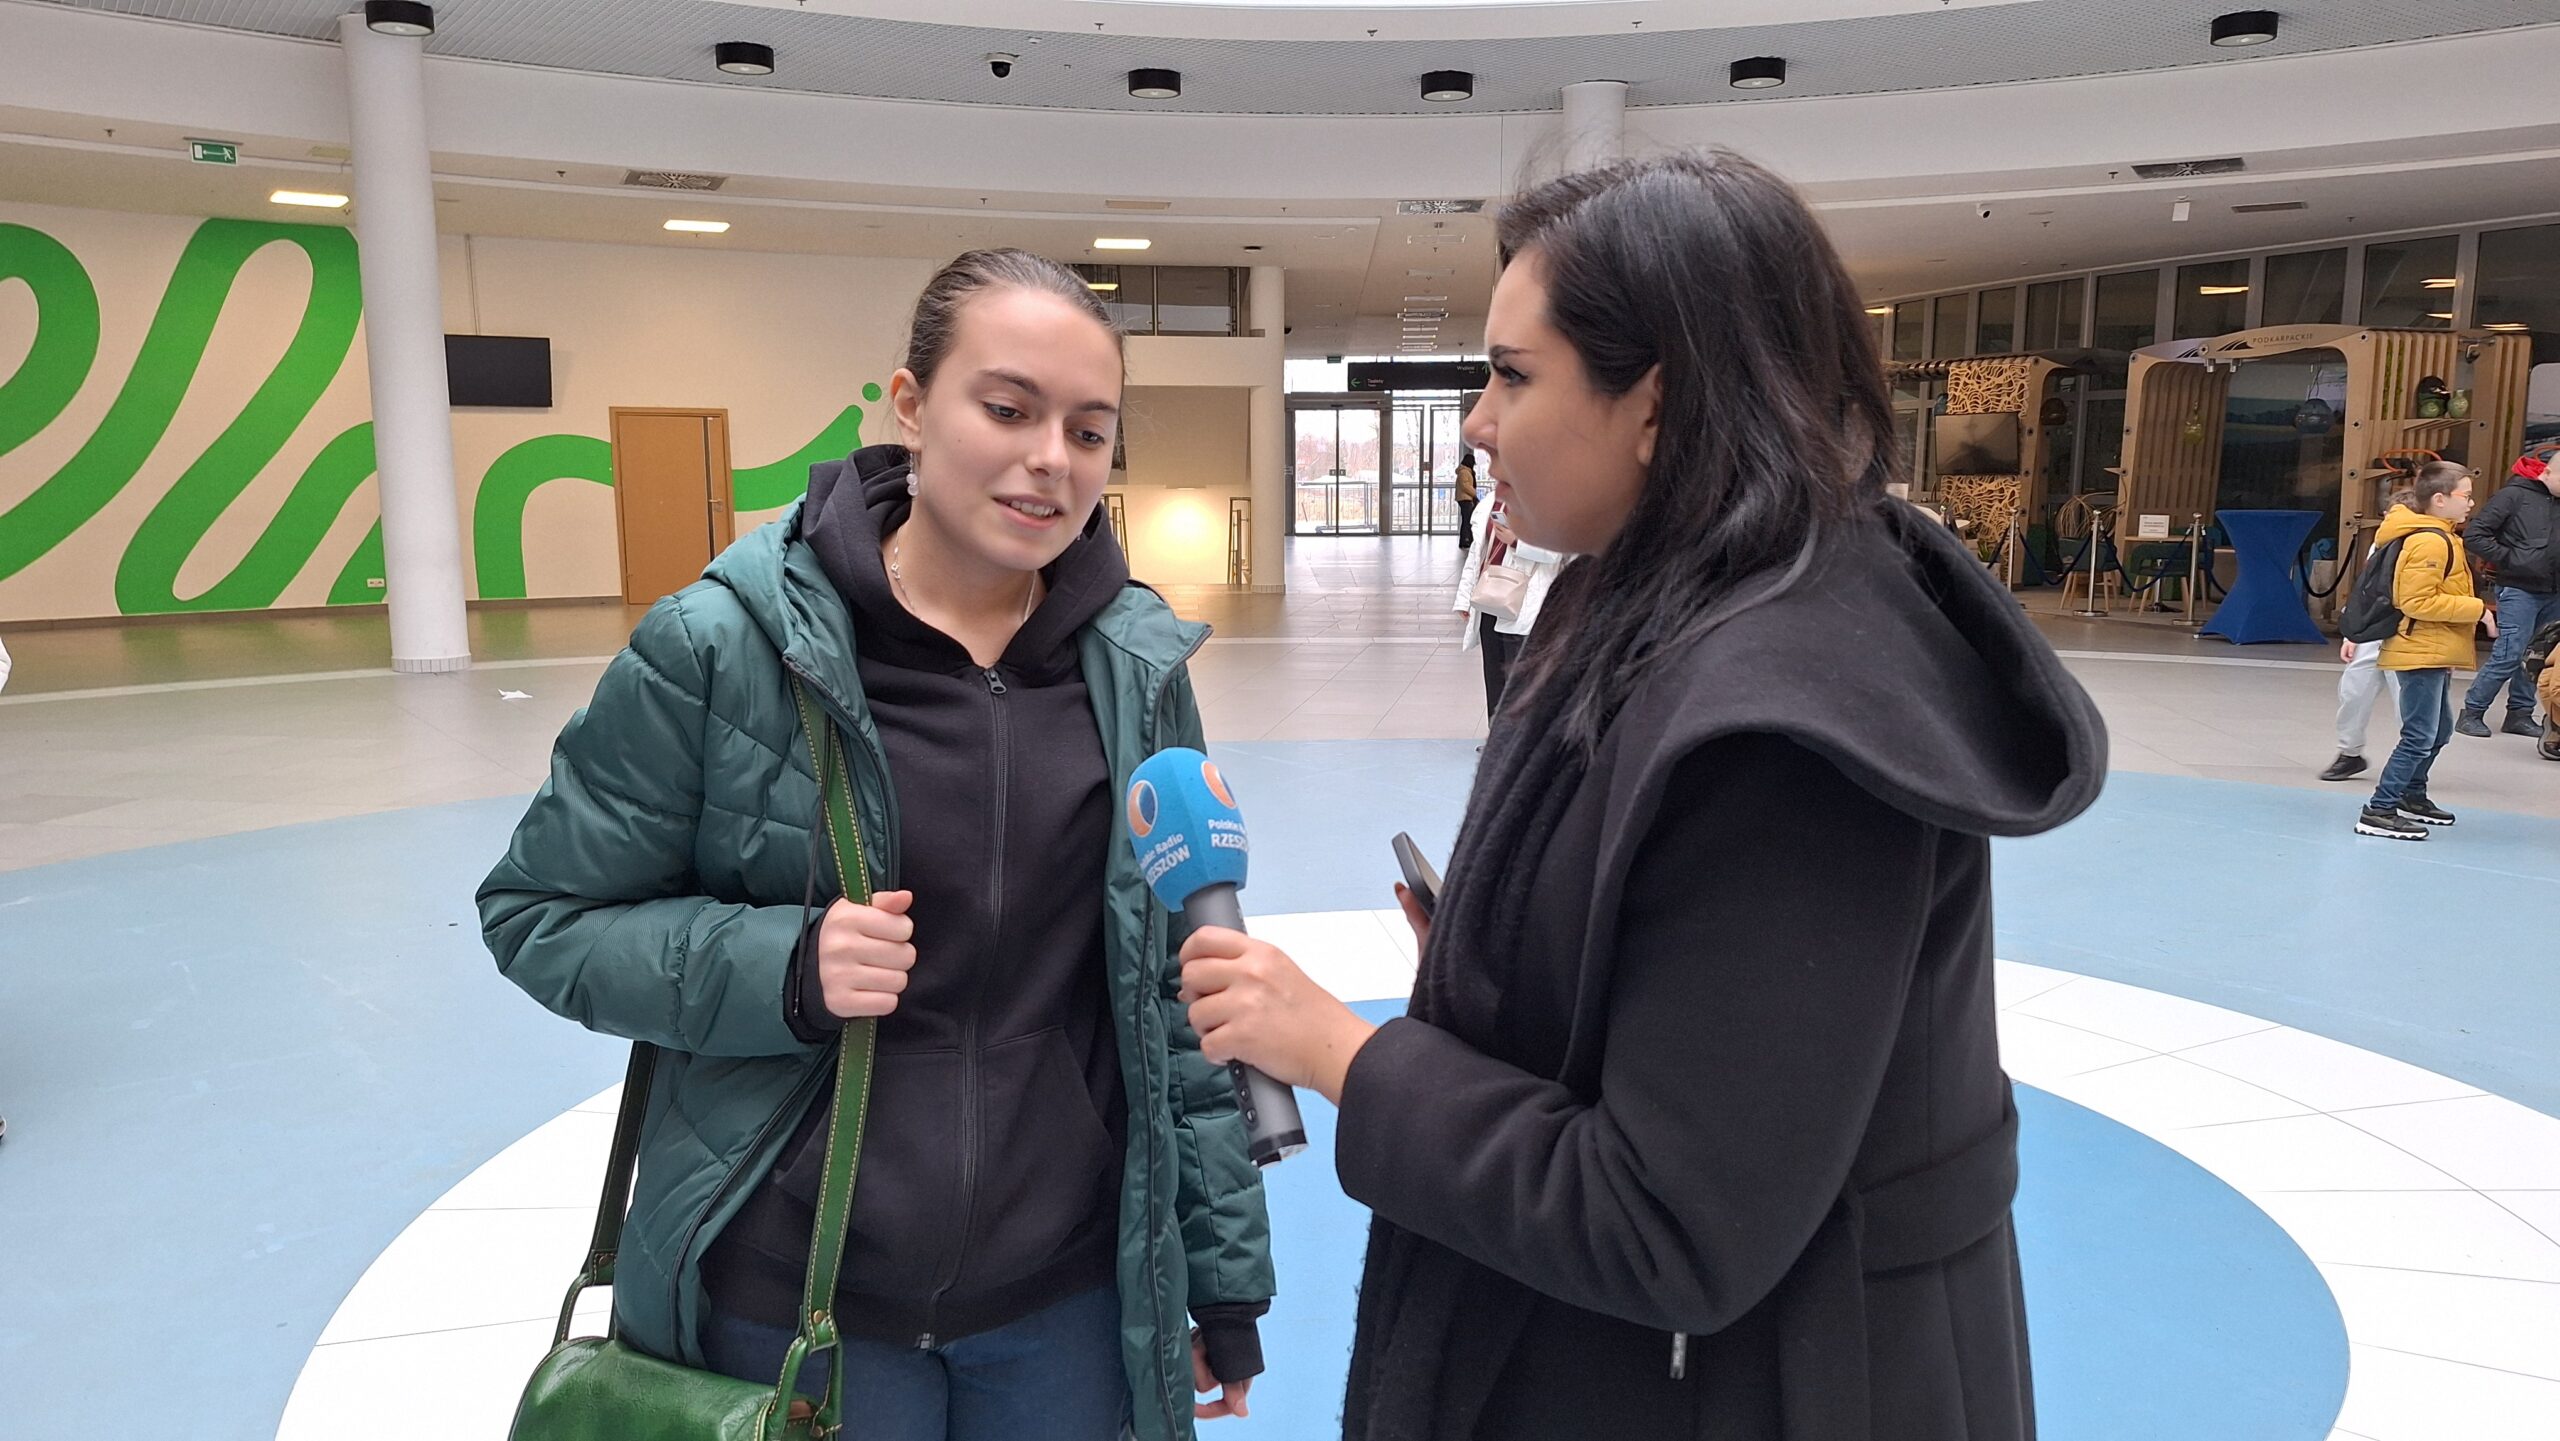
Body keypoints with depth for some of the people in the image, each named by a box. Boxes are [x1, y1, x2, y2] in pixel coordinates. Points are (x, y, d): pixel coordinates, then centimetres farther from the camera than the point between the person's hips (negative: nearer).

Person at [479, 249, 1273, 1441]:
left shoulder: (1139, 664, -5)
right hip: (789, 1303, -2)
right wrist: (782, 970, -21)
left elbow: (1184, 985, 1)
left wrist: (1227, 1267, 3)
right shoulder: (724, 643, -14)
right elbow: (541, 914, -4)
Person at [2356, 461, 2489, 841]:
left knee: (2438, 732, 21)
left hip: (2434, 654, 11)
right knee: (2420, 736, -10)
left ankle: (2412, 796, 34)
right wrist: (2478, 610, -20)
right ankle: (2378, 812, -9)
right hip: (2422, 653, -11)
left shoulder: (2441, 537, 14)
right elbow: (2419, 602, -25)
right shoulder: (2430, 542, -19)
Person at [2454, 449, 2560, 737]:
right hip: (2519, 591, -6)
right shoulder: (2514, 495, -7)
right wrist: (2508, 559, -14)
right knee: (2509, 655, -9)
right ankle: (2472, 713, 0)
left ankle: (2520, 714, 20)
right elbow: (2474, 535, -11)